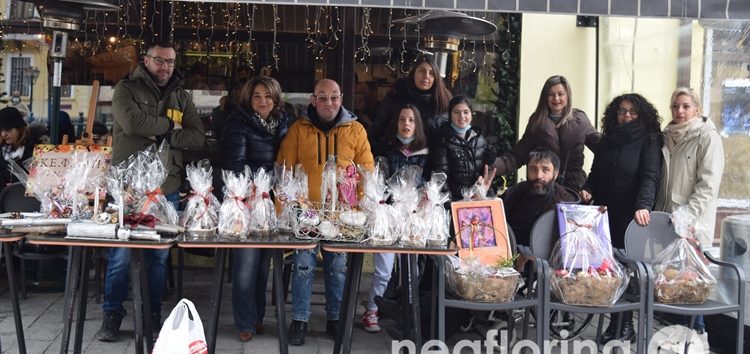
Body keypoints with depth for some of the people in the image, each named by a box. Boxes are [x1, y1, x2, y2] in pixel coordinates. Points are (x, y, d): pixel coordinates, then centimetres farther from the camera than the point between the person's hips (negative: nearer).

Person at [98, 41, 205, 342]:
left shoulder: (182, 97, 13)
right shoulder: (127, 90, 1)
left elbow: (197, 137, 1)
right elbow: (132, 123, -19)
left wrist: (161, 136, -13)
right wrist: (170, 124, -6)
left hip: (167, 189, 4)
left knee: (160, 255, 9)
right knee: (121, 255, 0)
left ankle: (153, 315, 21)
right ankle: (112, 315, 13)